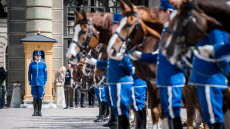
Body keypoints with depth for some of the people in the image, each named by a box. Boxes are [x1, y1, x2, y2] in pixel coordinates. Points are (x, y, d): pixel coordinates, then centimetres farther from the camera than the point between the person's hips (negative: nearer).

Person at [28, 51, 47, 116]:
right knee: (35, 97, 0)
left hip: (41, 84, 0)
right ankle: (35, 111, 5)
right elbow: (29, 73, 10)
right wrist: (30, 83, 6)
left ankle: (39, 111, 6)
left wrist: (45, 83, 3)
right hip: (34, 83, 1)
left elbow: (45, 74, 8)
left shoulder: (43, 64, 5)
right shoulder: (31, 64, 6)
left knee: (40, 97, -1)